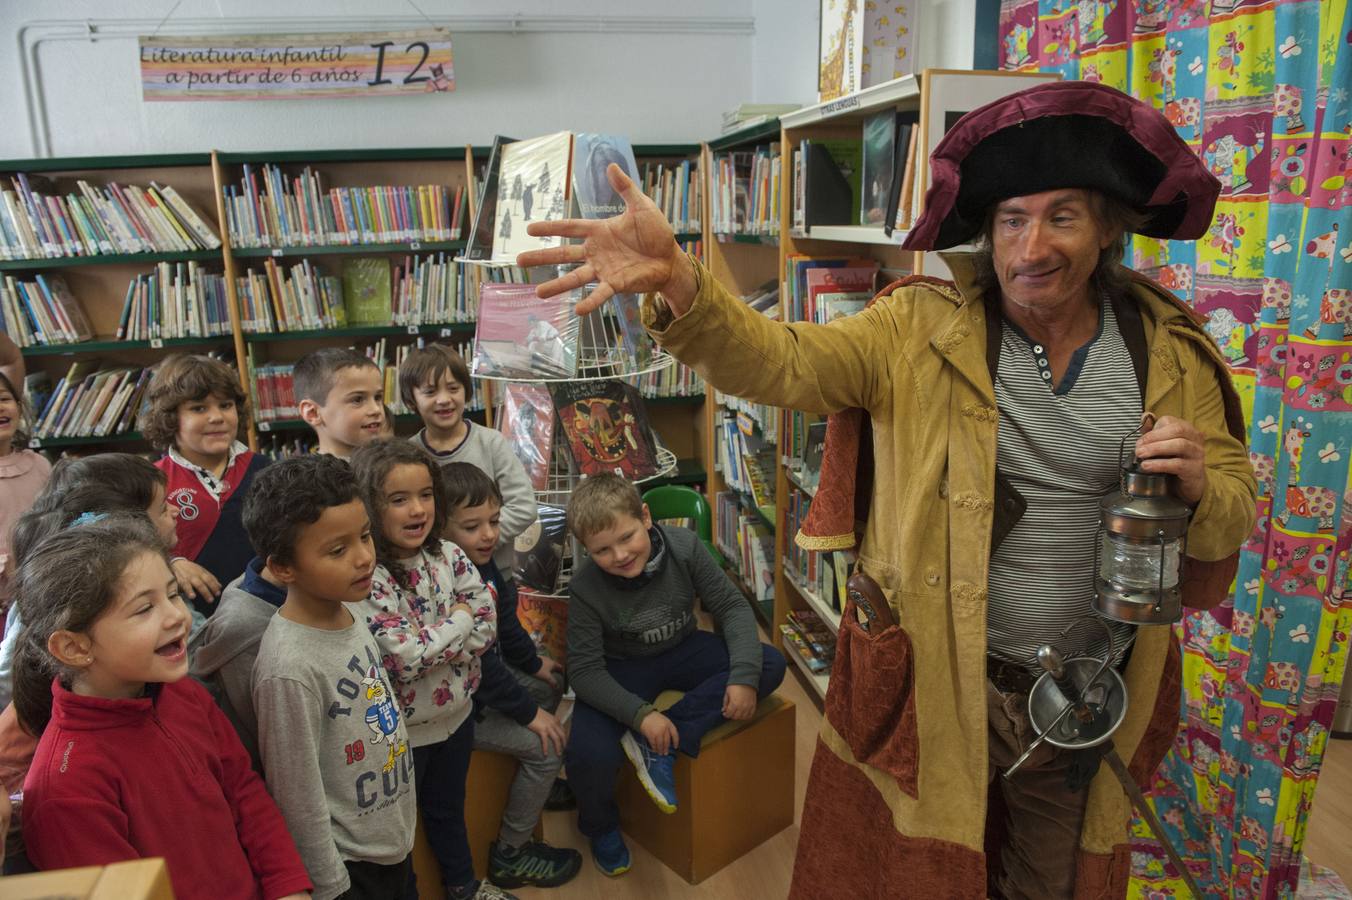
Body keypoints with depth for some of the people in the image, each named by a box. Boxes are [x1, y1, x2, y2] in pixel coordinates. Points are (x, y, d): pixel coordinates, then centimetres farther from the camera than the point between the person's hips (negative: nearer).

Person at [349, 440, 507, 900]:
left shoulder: (449, 556, -8)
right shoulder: (366, 580, -26)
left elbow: (486, 626, -8)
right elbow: (404, 660, -30)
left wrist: (427, 648, -20)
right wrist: (459, 620, -18)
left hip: (456, 714, 6)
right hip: (401, 731, -6)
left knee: (449, 808, 28)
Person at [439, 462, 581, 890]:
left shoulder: (481, 562, -3)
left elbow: (505, 621, 13)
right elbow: (480, 665, -29)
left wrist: (533, 662, 20)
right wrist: (527, 713, -21)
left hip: (485, 677, 10)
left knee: (553, 684, 22)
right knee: (546, 745, -12)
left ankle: (535, 783, 41)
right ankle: (510, 854, 6)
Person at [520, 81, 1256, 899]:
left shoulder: (1173, 351, -4)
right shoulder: (922, 332, -12)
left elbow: (1235, 515, 4)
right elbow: (778, 362, -26)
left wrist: (1200, 485, -20)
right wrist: (677, 284, -44)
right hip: (935, 683, -2)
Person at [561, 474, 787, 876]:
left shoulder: (684, 547, -20)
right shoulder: (585, 589, -22)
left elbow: (732, 606, -11)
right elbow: (585, 670, -19)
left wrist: (744, 675, -24)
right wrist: (640, 713, -33)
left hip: (682, 651, 3)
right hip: (621, 669, -3)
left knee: (770, 665, -20)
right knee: (588, 755, -29)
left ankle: (657, 745, -21)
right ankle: (600, 825, 9)